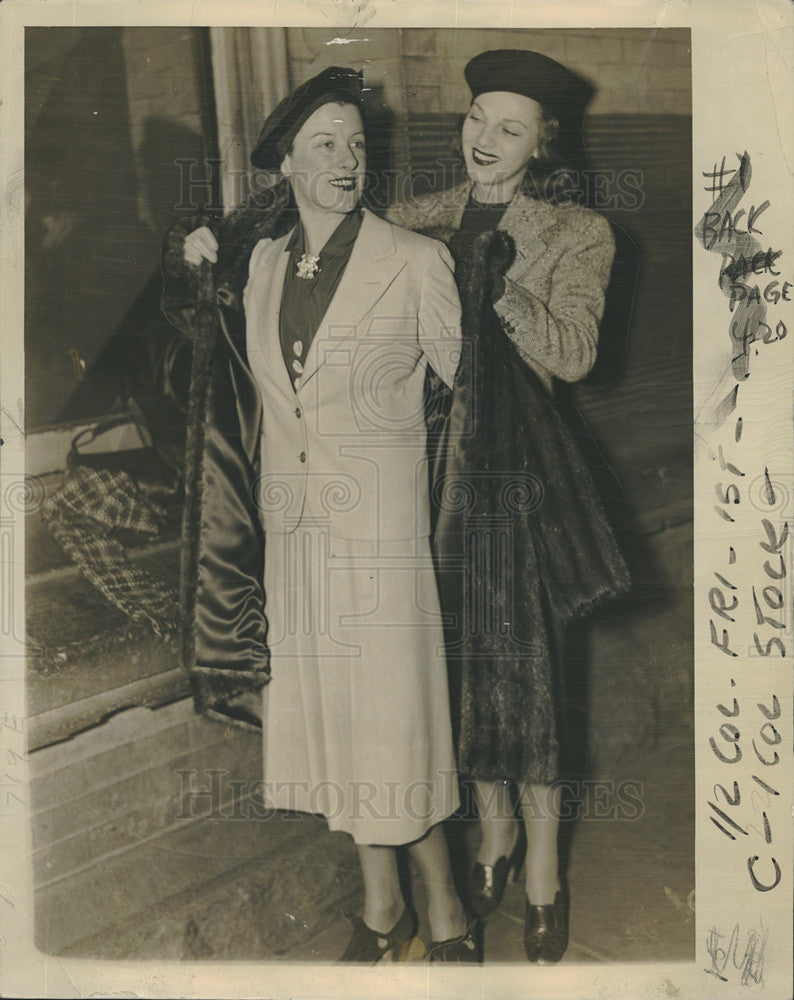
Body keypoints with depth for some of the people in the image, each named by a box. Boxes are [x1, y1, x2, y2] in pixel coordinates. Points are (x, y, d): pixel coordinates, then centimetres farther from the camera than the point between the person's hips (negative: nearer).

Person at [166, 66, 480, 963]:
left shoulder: (415, 261, -7)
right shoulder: (258, 260, 7)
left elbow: (469, 375, 2)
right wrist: (210, 277, 11)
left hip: (380, 527, -5)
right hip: (292, 527, 5)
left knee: (393, 717, 2)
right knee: (326, 715, 13)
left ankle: (444, 910, 27)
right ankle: (380, 906, 34)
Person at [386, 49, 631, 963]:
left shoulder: (575, 234, 0)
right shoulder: (432, 218, 11)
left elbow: (573, 354, -9)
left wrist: (500, 287, -20)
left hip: (515, 461, -3)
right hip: (436, 460, 4)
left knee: (521, 656, 1)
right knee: (464, 650, 12)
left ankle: (542, 870, 20)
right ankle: (494, 829, 34)